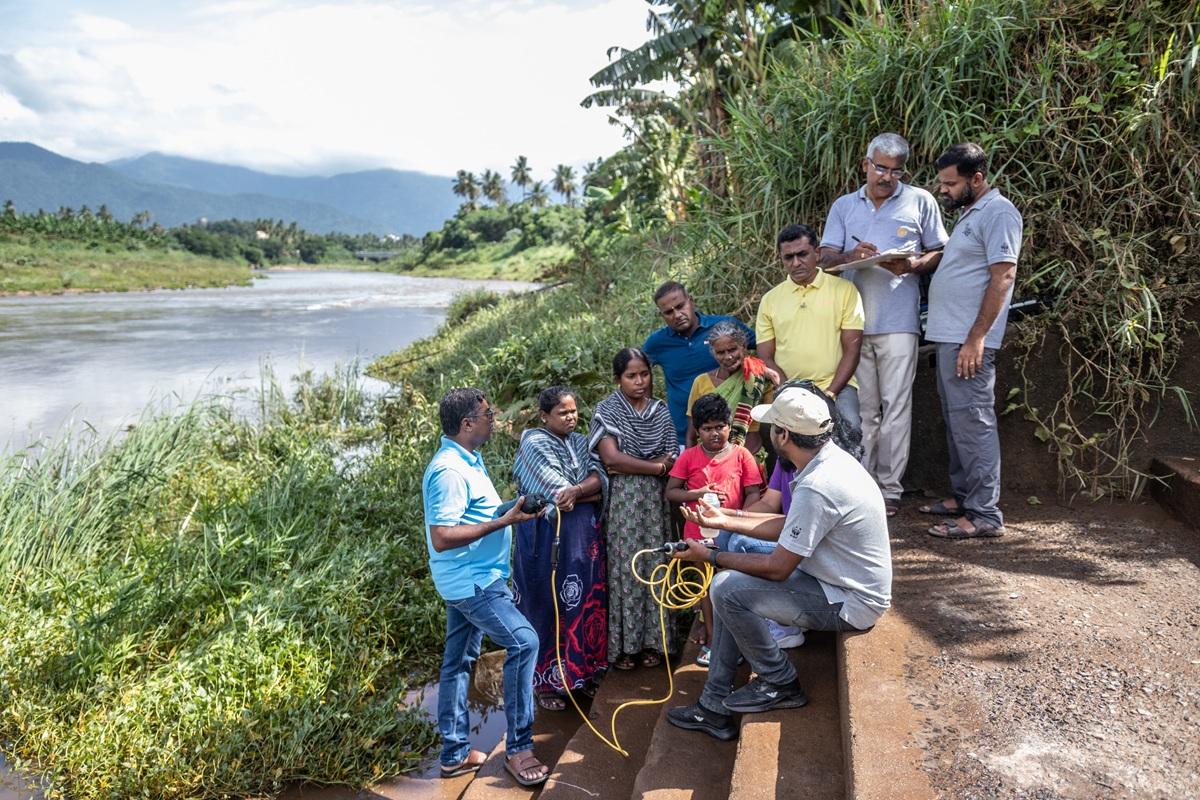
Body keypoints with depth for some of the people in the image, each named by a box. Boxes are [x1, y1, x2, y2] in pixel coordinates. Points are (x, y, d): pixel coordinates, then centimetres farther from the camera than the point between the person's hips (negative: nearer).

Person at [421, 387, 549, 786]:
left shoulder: (467, 460, 9)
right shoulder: (449, 471, -23)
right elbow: (441, 537, -28)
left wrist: (512, 509, 8)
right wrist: (505, 521, -26)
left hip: (473, 578, 10)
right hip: (471, 581, -10)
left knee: (458, 662, 15)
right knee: (523, 642, -13)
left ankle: (455, 754, 25)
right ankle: (518, 748, -2)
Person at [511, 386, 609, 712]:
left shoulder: (580, 442, 13)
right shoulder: (534, 444, -8)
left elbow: (600, 478, -3)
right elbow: (557, 495, -17)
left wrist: (575, 491, -21)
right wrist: (591, 493, -7)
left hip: (584, 536, 6)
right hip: (547, 537, -6)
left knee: (586, 602, 10)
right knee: (549, 607, 1)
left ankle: (583, 672, 25)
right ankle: (546, 682, 13)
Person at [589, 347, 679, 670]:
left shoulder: (661, 411, 10)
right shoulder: (607, 410, -1)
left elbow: (672, 459, 3)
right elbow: (611, 457, -13)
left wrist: (629, 466, -11)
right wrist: (655, 466, -9)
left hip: (655, 501, 3)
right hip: (621, 501, -3)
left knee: (654, 566, 4)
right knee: (624, 567, -3)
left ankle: (651, 641, 13)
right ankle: (622, 644, 5)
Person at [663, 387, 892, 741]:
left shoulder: (816, 488, -29)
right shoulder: (831, 458, 1)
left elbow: (777, 569, -21)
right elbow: (789, 527, 12)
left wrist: (710, 556, -9)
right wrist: (725, 519, 14)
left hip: (847, 604, -10)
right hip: (842, 582, 10)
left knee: (727, 589, -16)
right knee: (730, 585, 8)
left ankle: (780, 684, 5)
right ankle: (714, 708, 14)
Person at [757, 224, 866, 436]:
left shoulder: (844, 289, 6)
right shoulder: (770, 300, 12)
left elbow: (852, 349, 2)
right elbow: (766, 358, 8)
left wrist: (829, 393, -11)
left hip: (835, 386, -1)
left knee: (849, 425, -31)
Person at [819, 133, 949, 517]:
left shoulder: (920, 201, 9)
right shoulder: (844, 206, 15)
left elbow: (940, 253, 9)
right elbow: (826, 258, 8)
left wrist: (914, 265, -12)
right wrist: (852, 255, -13)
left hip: (898, 322, -2)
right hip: (853, 319, 3)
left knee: (896, 406, -3)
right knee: (862, 407, 7)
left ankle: (890, 488, 3)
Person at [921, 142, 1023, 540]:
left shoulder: (998, 212, -11)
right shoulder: (970, 213, 20)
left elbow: (1002, 277, -18)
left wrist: (975, 339, -22)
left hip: (968, 341, -10)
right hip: (948, 336, 10)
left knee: (972, 422, -8)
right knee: (956, 420, 15)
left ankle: (985, 514, -3)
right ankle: (962, 496, 25)